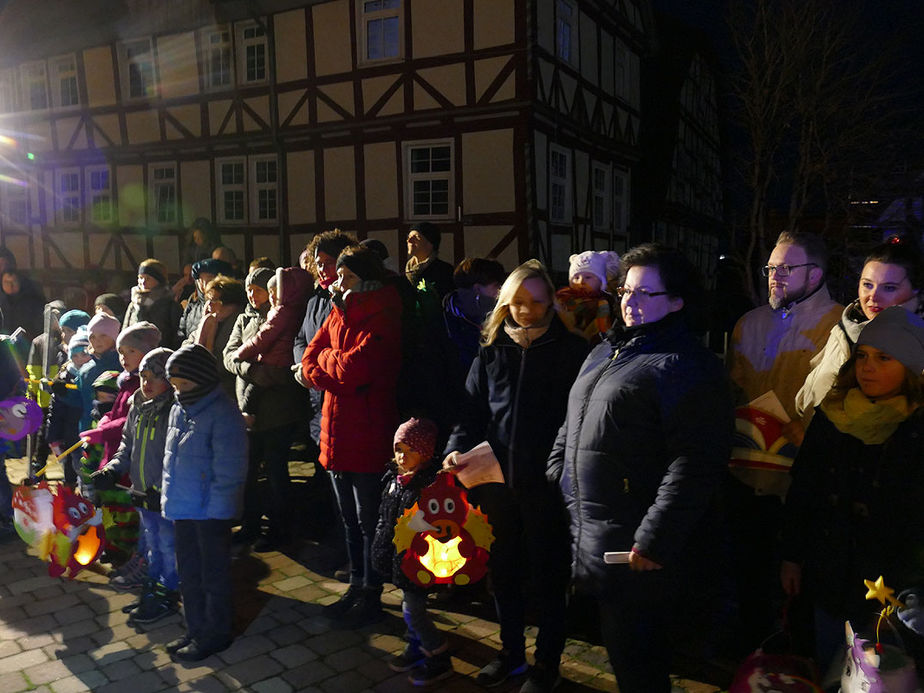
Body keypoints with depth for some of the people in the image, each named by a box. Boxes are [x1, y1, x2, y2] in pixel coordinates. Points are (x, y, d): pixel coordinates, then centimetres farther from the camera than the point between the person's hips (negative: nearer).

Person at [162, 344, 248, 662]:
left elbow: (228, 469, -20)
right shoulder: (178, 410, 8)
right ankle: (196, 630, 35)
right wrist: (169, 498, 13)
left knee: (213, 575, 8)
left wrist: (216, 508, -20)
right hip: (183, 508, 9)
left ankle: (216, 634, 24)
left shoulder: (223, 414, -19)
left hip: (211, 512, -8)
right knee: (188, 573, 19)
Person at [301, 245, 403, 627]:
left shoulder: (381, 318, -14)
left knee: (368, 520, 5)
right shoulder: (338, 313, 10)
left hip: (368, 435, -8)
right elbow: (309, 363, 7)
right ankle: (356, 586, 34)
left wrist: (326, 356, -5)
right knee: (350, 519, 19)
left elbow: (352, 368, -24)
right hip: (337, 433, 8)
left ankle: (371, 595, 20)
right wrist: (341, 372, -11)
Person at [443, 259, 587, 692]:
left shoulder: (570, 351, -3)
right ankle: (511, 652, 36)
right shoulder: (492, 352, 7)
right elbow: (472, 411, 7)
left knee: (548, 574, 10)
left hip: (547, 482, -4)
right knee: (503, 570, 16)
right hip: (498, 479, 4)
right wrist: (457, 448, -10)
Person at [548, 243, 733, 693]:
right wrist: (557, 477, 17)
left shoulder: (687, 367, -16)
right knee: (617, 644, 22)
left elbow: (695, 464, -22)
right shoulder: (606, 352, 13)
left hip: (643, 546, -8)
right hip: (594, 533, 8)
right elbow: (573, 424, 22)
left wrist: (655, 540, -23)